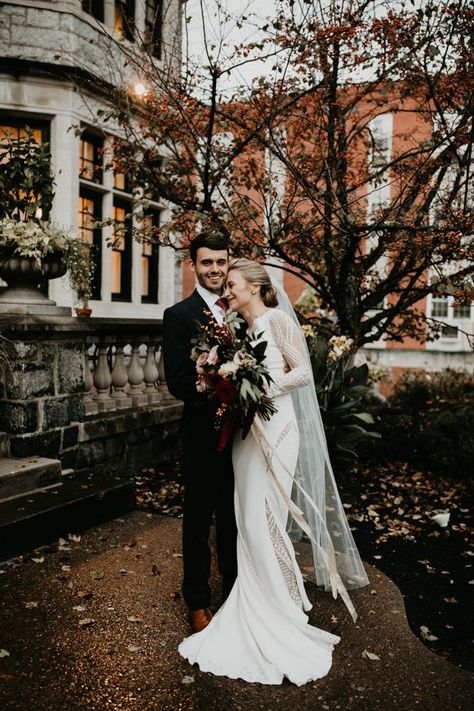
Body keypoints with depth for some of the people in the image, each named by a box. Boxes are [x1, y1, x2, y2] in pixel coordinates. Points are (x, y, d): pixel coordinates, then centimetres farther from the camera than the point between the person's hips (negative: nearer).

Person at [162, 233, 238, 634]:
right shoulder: (180, 315, -9)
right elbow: (178, 382, -14)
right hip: (202, 435, -5)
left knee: (233, 517, 19)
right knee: (199, 519, 11)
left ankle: (234, 590, 39)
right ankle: (197, 601, 29)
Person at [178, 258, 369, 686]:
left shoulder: (277, 320, -5)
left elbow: (303, 372, -10)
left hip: (274, 429, -7)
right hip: (246, 430, 7)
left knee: (263, 522, -6)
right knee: (248, 523, 10)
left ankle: (286, 617, 12)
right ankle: (255, 615, 24)